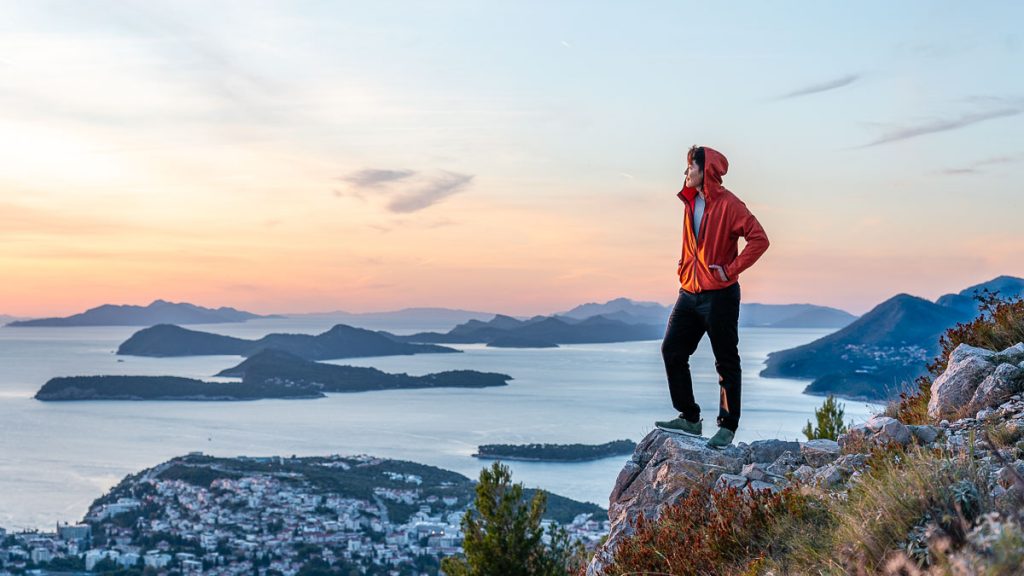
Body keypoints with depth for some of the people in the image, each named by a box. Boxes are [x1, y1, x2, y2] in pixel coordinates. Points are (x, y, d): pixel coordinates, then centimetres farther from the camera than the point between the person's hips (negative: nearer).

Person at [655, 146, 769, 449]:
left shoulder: (728, 204, -12)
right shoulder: (690, 202, 12)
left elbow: (759, 239, -19)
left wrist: (731, 270, -19)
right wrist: (683, 268, 14)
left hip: (719, 295, -8)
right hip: (689, 293, 8)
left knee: (726, 362, 2)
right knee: (672, 351, 4)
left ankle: (728, 426, 11)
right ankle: (689, 418, 14)